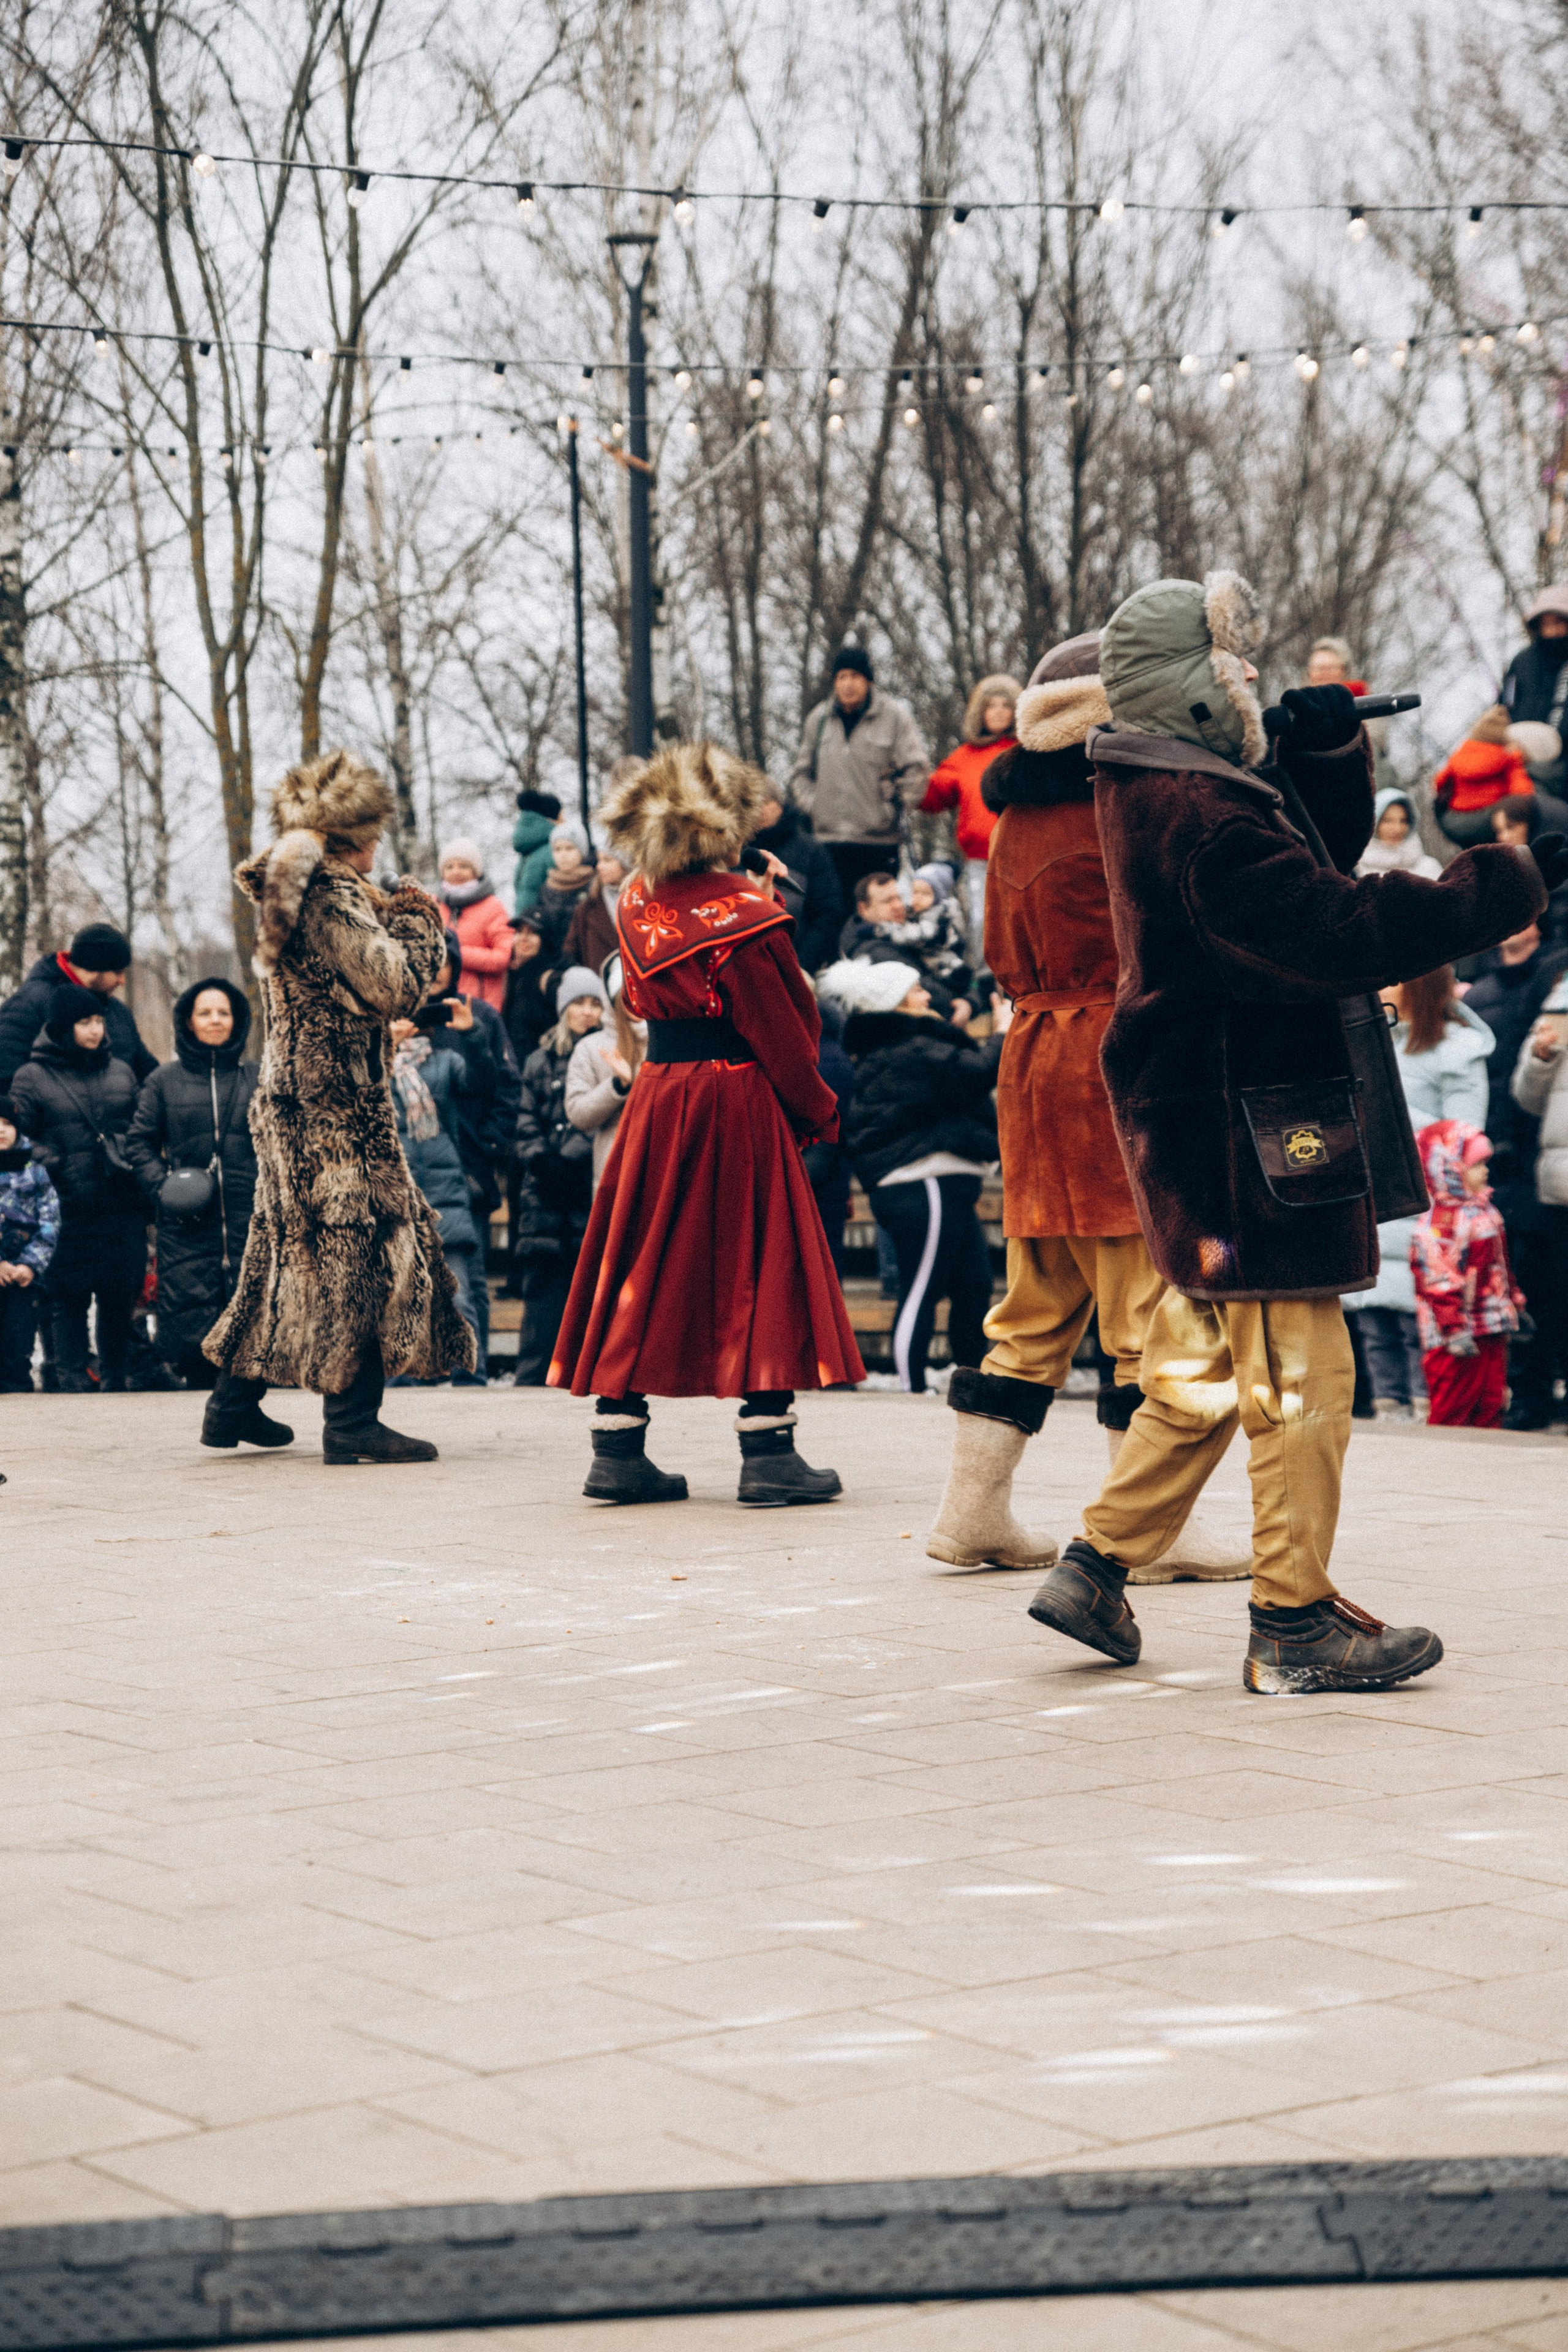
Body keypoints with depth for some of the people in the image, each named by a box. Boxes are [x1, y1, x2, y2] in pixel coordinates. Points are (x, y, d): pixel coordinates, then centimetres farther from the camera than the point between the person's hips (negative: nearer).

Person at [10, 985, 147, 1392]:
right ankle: (73, 1383, 5)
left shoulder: (121, 1072, 13)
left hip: (122, 1206, 3)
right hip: (67, 1210, -3)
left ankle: (115, 1382, 15)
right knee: (69, 1301, -2)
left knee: (119, 1298, 5)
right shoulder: (31, 1077, 1)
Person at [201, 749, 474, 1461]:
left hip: (290, 1100, 10)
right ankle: (352, 1420, -9)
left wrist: (390, 920, 14)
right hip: (338, 1106, -10)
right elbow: (394, 988, -17)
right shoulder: (331, 895, -15)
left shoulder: (286, 891, 15)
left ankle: (235, 1401, 22)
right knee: (361, 1241, -7)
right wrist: (418, 925, -1)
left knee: (289, 1243, 17)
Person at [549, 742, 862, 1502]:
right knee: (760, 1269, 1)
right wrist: (819, 1115, 1)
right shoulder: (743, 914, -13)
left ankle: (617, 1448, 11)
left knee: (642, 1268, 11)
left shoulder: (637, 905, 5)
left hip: (656, 1097, 6)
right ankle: (768, 1454, -1)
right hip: (737, 1103, -6)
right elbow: (783, 1031, -11)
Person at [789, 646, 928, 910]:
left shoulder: (894, 716, 0)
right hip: (830, 841, 3)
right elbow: (801, 772, 23)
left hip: (879, 840, -3)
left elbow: (916, 769, -2)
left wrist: (897, 808, -5)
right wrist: (811, 804, 10)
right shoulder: (818, 719, 13)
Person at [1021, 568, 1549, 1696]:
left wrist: (1332, 750, 3)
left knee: (1204, 1368, 19)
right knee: (1299, 1370, -3)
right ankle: (1295, 1623, 3)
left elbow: (1322, 858, 20)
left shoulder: (1161, 790, 13)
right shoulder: (1200, 817, -21)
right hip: (1244, 1132, -11)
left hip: (1196, 1126, 11)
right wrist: (1513, 882, -23)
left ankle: (1098, 1569, 22)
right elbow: (1340, 934, -28)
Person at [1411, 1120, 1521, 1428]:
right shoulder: (1439, 1222, -18)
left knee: (1491, 1402, 11)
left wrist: (1514, 1300, 28)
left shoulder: (1485, 1210, 13)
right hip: (1462, 1335, -9)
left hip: (1492, 1331, 9)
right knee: (1453, 1407, -5)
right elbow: (1438, 1281, -22)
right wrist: (1455, 1329, -23)